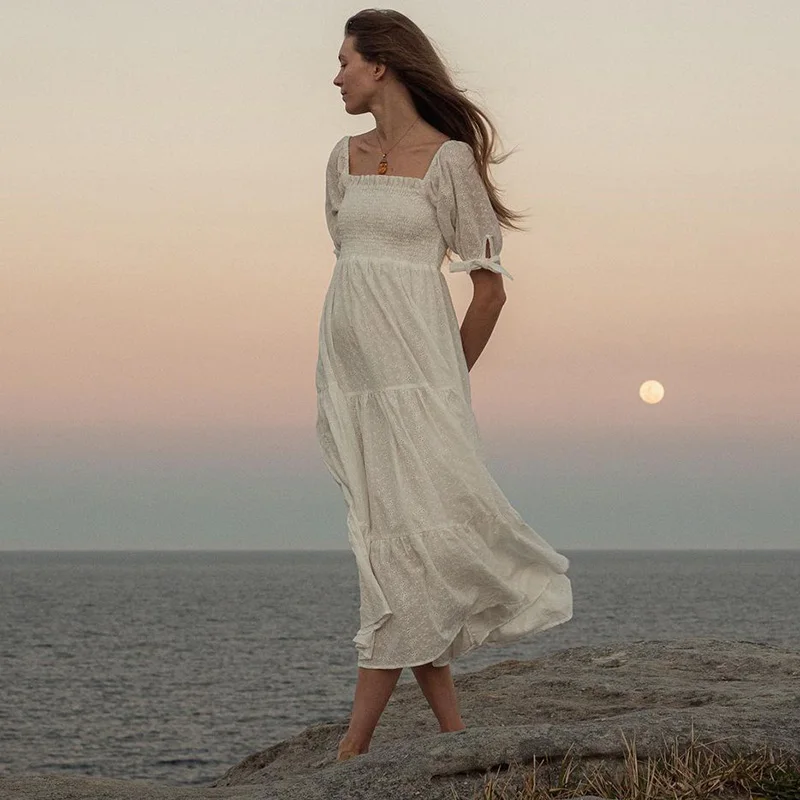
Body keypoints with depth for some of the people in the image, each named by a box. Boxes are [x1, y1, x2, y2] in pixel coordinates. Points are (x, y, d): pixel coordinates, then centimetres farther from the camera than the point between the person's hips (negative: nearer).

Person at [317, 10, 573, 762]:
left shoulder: (448, 157, -4)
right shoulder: (345, 158, 13)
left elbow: (489, 286, -1)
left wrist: (447, 378, 6)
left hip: (413, 365, -6)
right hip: (349, 363, 6)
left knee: (406, 537, -10)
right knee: (388, 543, 3)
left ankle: (355, 745, -9)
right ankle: (454, 732, 8)